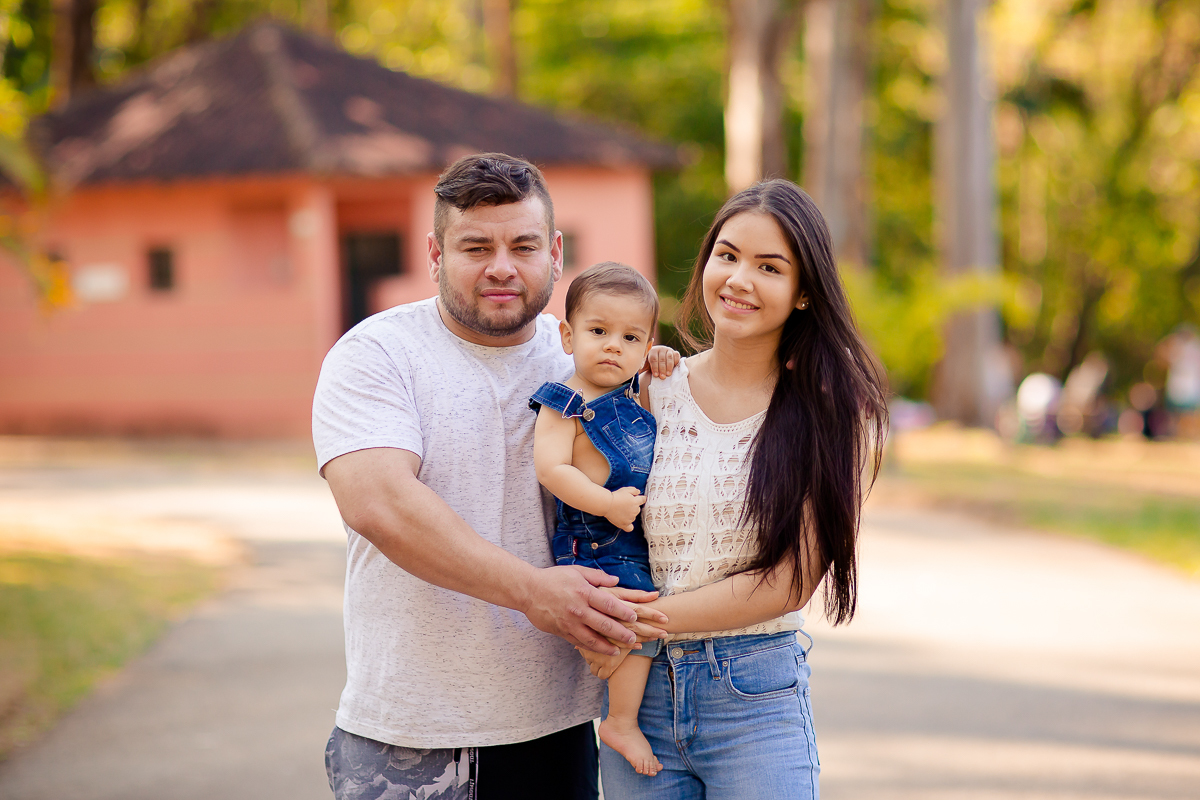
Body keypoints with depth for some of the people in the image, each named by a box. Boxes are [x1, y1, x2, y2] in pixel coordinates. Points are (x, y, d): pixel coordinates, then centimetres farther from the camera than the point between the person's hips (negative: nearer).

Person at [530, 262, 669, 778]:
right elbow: (551, 468, -18)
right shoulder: (565, 405, -10)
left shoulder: (635, 393, 11)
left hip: (645, 535, 8)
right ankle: (621, 722, -5)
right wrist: (607, 503, -26)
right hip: (598, 542, -8)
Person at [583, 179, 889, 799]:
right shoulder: (650, 391, 4)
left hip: (757, 701, -2)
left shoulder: (833, 407, -4)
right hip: (639, 693, 2)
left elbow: (792, 578, -9)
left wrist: (646, 619, -11)